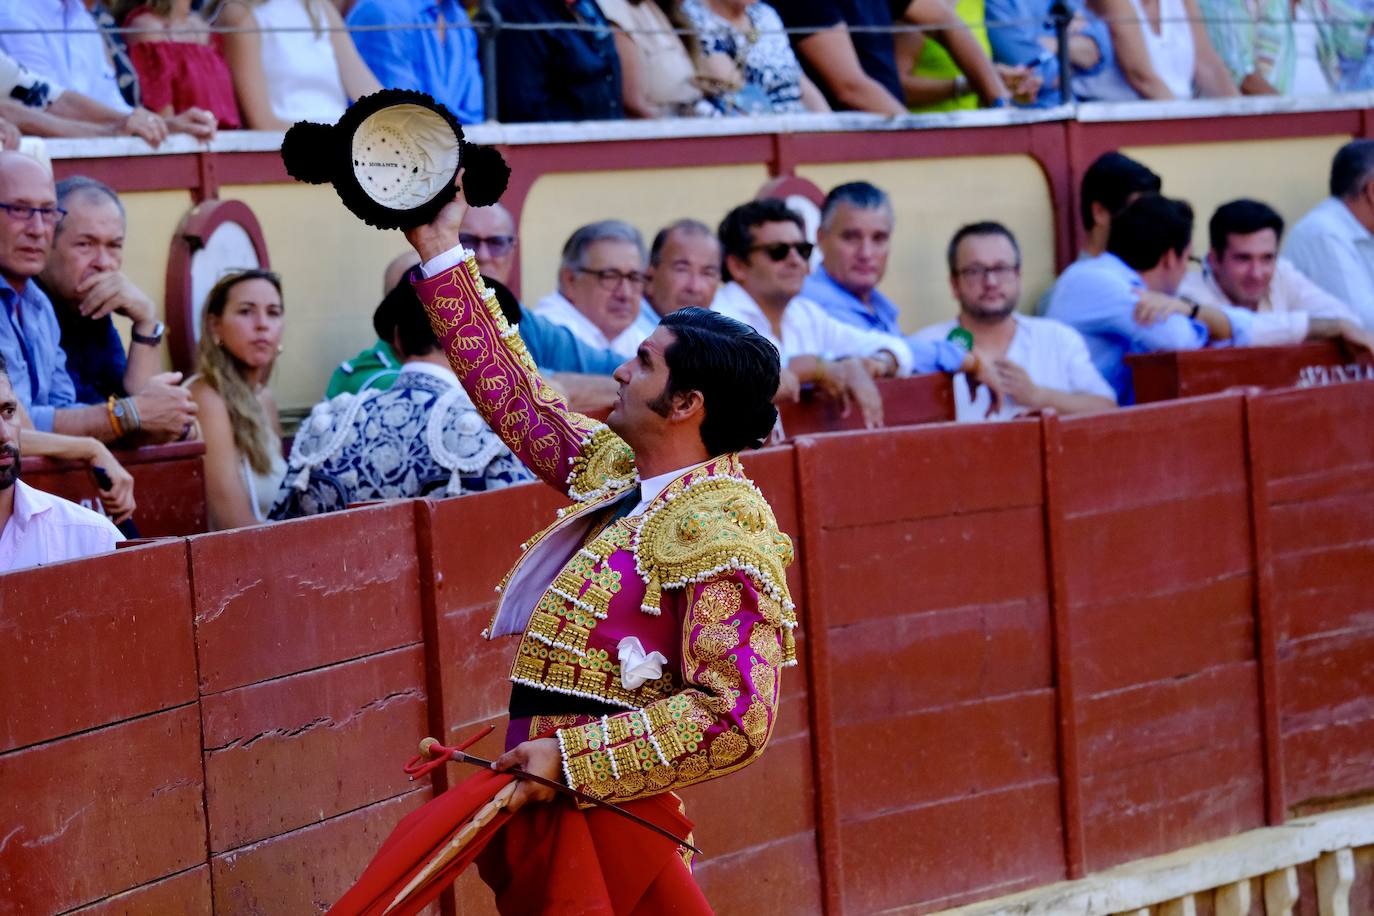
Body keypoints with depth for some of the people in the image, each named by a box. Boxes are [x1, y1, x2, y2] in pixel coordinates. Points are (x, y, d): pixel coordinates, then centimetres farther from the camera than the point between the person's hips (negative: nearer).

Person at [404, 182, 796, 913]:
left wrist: (570, 757, -22)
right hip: (550, 796, 8)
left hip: (601, 807, -8)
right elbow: (512, 392, 23)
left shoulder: (723, 535, -16)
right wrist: (440, 250, 24)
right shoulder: (614, 467, 10)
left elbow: (734, 717, -24)